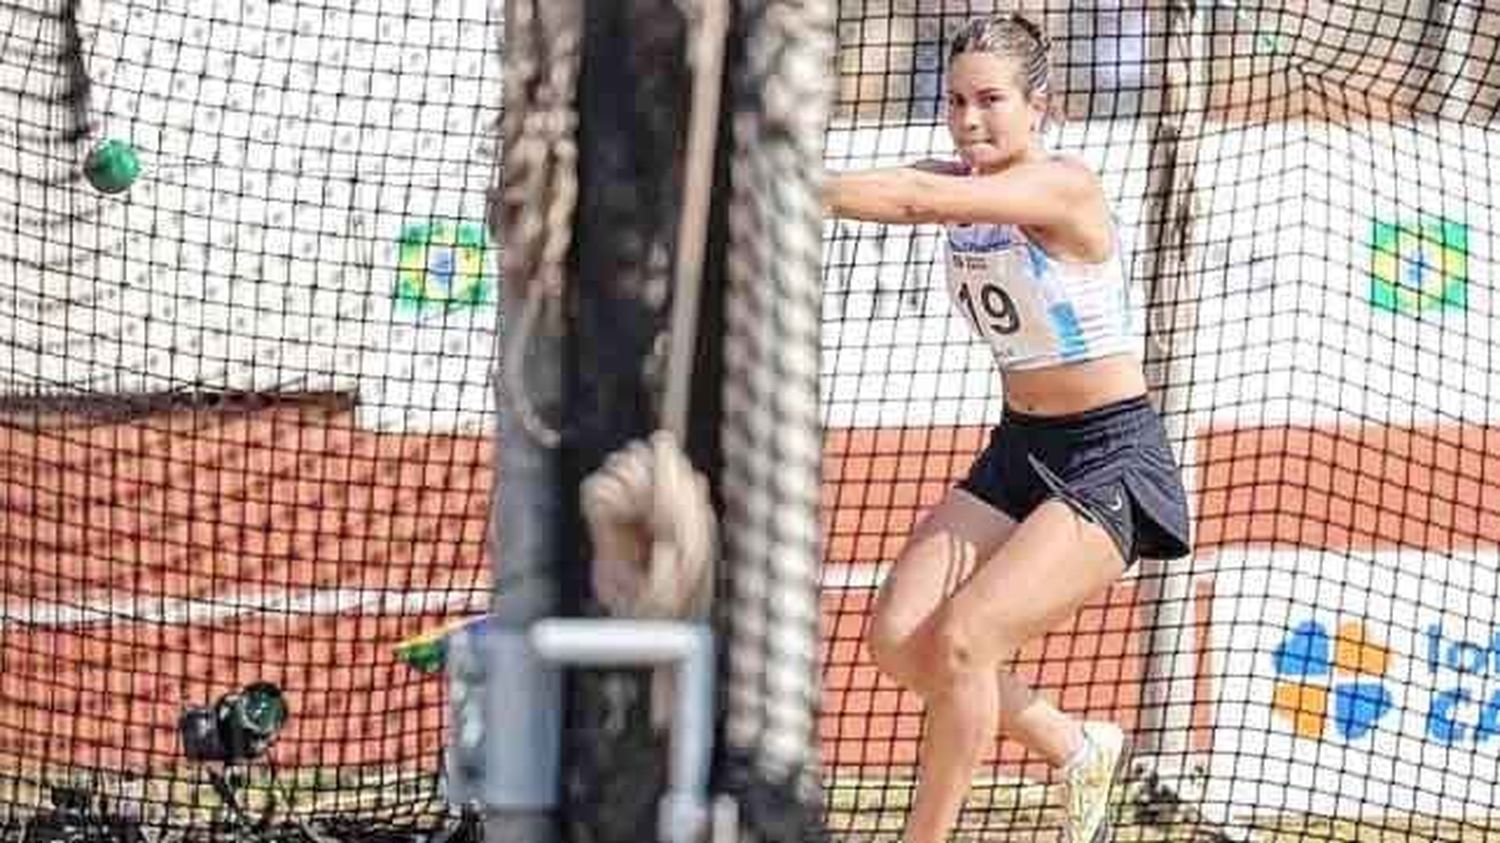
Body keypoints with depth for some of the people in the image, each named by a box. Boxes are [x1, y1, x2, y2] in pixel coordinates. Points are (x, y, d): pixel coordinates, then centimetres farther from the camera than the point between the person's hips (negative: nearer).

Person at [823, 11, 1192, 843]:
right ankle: (1078, 750, 18)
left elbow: (916, 199, -35)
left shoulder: (1064, 188, -21)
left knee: (962, 639, -21)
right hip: (1018, 451, 8)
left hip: (1110, 461, -8)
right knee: (899, 639, -5)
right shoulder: (962, 183, 2)